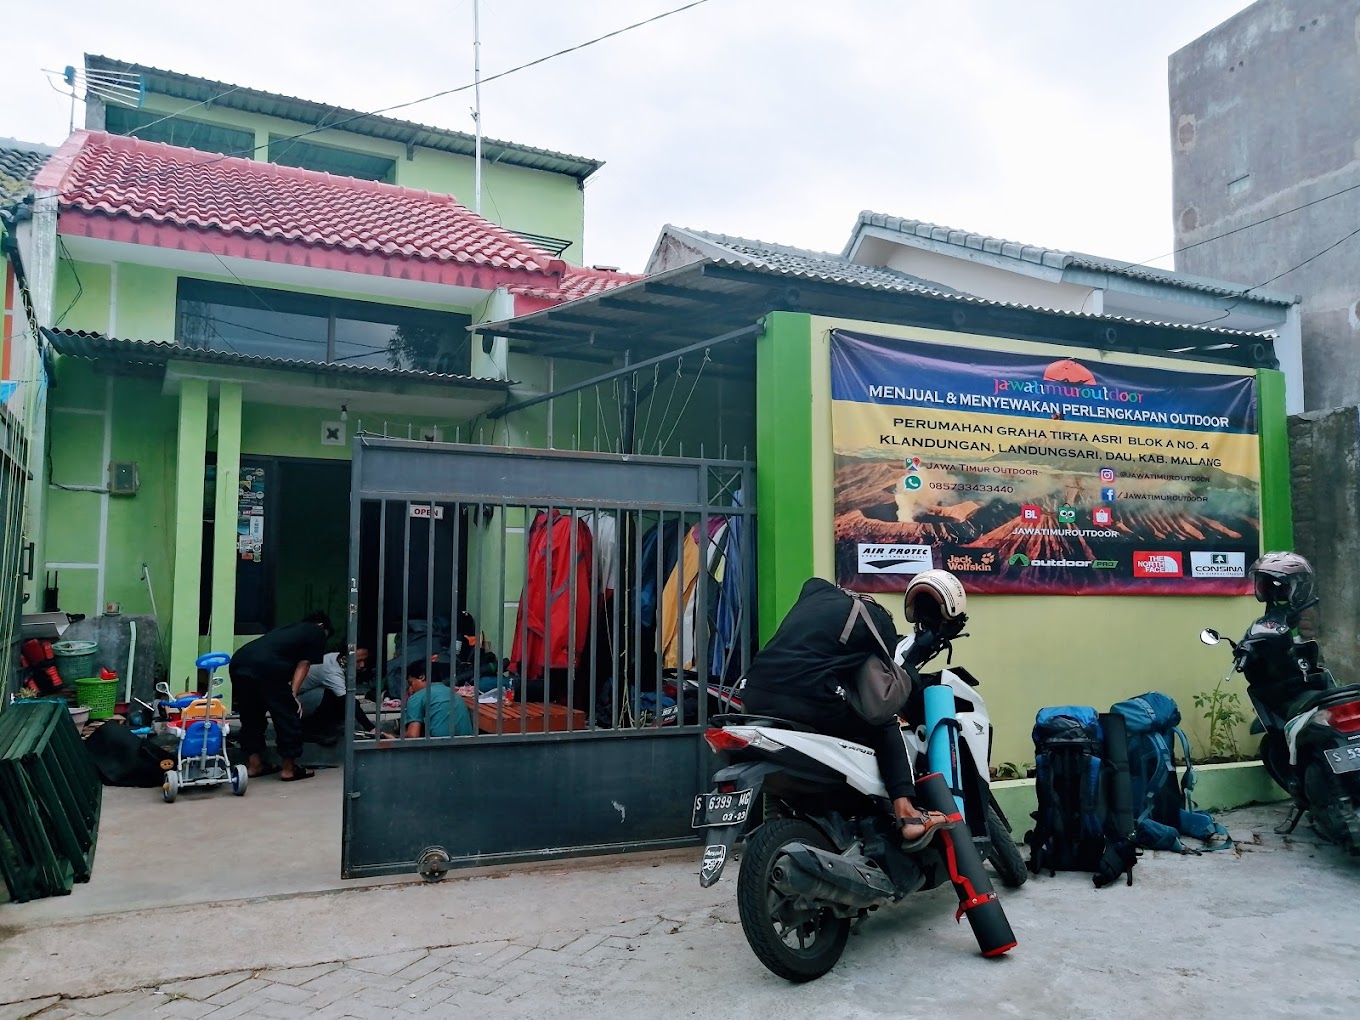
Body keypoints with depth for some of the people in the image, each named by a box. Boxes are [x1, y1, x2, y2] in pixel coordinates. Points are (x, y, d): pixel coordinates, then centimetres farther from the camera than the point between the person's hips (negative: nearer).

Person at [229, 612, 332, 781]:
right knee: (288, 717, 7)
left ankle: (254, 765, 28)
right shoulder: (317, 632, 19)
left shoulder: (290, 628, 37)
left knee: (251, 717, 22)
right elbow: (303, 665, 9)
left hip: (238, 660, 7)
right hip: (266, 667, -7)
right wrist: (293, 694, 6)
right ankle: (289, 769, 15)